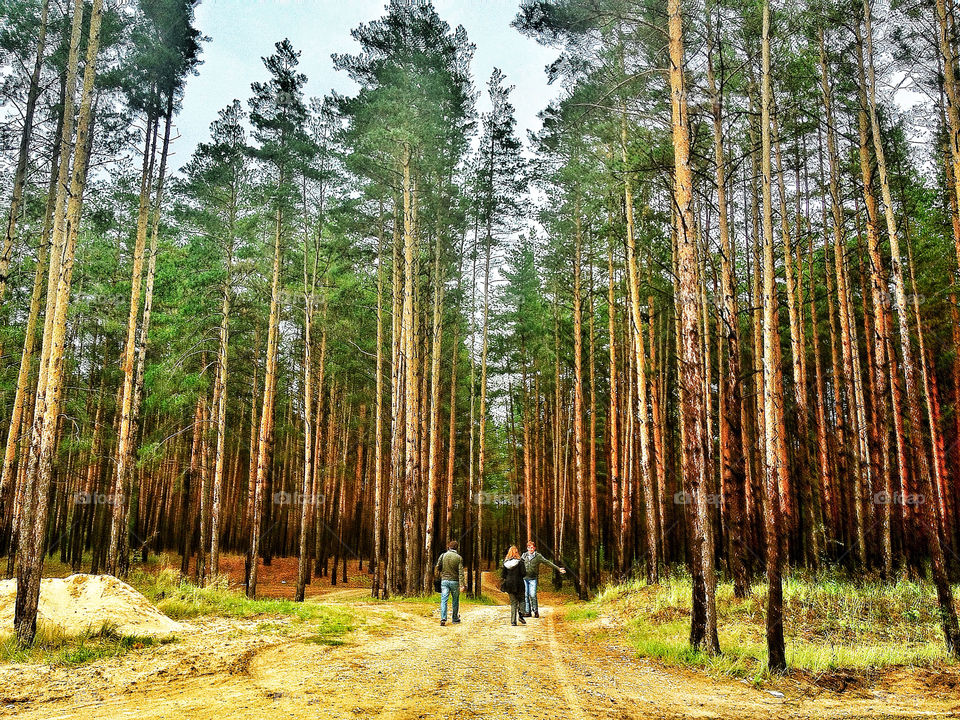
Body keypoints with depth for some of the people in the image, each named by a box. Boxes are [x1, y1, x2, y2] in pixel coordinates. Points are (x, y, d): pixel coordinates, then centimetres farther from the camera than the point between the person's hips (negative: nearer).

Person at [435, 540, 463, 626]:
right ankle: (455, 618, 23)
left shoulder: (443, 556, -1)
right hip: (454, 581, 0)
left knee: (444, 600, -3)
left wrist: (439, 574, 26)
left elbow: (438, 567, 3)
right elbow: (461, 572, -10)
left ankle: (443, 618, -18)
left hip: (444, 581, 0)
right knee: (455, 600, 14)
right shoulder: (459, 558, -4)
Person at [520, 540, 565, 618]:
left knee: (532, 595, -12)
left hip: (533, 579, -3)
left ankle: (536, 611, 3)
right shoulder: (524, 556, 7)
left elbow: (548, 563, 1)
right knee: (525, 595, 1)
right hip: (524, 578, 3)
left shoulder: (538, 556, 1)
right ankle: (527, 611, 11)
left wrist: (559, 569, -2)